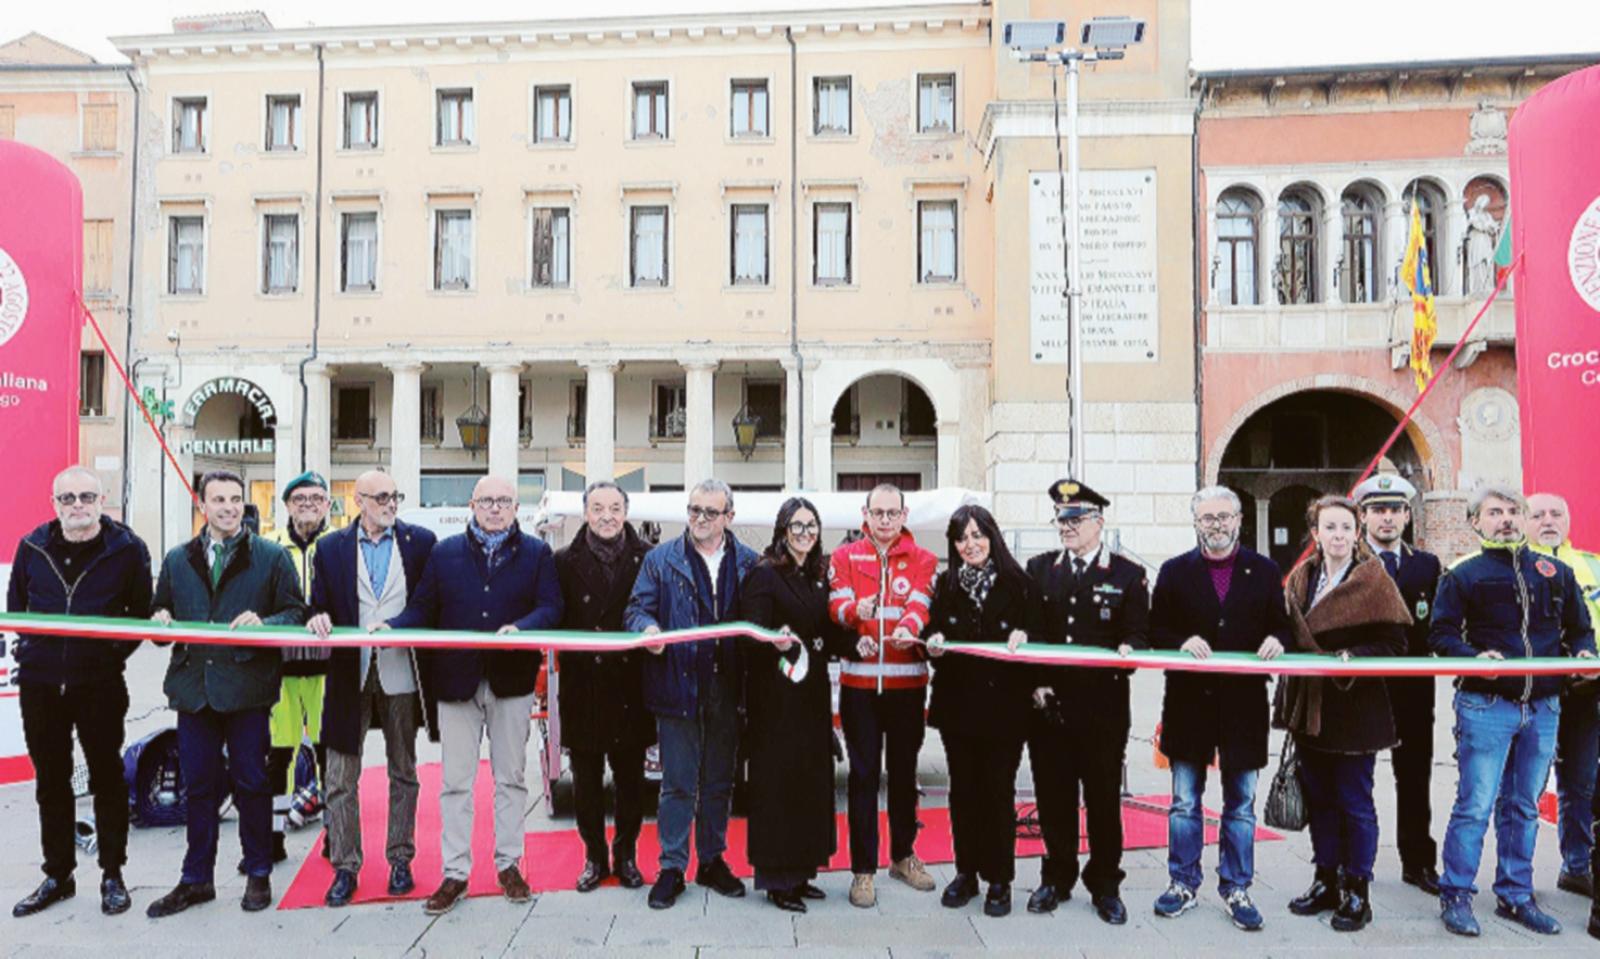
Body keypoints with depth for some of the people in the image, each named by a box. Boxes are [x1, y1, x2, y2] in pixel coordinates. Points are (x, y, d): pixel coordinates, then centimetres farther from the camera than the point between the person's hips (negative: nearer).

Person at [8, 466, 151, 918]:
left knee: (107, 778, 6)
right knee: (51, 781, 13)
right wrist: (30, 646, 5)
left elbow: (143, 611, 1)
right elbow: (14, 605, 16)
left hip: (100, 684, -3)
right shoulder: (32, 547, 4)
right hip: (39, 682, 3)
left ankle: (112, 875, 18)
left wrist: (117, 651, -7)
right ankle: (57, 876, 26)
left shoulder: (128, 549, -5)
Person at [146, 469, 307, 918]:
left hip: (247, 685, -3)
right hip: (193, 684, 4)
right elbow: (159, 612, 19)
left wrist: (262, 622, -18)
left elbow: (295, 612, 0)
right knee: (198, 785, 11)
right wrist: (160, 621, -3)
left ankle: (258, 875, 19)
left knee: (251, 782, 5)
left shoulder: (272, 557, 2)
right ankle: (197, 879, 24)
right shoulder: (176, 559, 14)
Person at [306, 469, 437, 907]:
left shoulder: (421, 541, 2)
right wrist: (319, 619, -12)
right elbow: (320, 606, 9)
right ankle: (345, 867, 17)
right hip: (349, 673, 1)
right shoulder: (331, 547, 5)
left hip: (401, 673, 0)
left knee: (403, 774, 11)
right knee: (341, 779, 5)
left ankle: (400, 859, 24)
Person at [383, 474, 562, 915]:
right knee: (455, 781, 5)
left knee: (511, 777, 10)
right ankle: (455, 873, 15)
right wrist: (392, 628, -14)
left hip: (512, 678, 0)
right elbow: (422, 608, 5)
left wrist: (521, 627, -23)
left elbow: (550, 606, -5)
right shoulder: (445, 552, 7)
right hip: (456, 678, 1)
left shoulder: (536, 553, 3)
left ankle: (508, 864, 24)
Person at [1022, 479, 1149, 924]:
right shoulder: (1039, 569, 10)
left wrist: (1127, 652, -21)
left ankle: (1105, 884, 24)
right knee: (1053, 796, 10)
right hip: (1048, 704, 2)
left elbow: (1139, 637, 1)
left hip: (1103, 707, -2)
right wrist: (1035, 683, -3)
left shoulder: (1129, 575, 2)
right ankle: (1057, 877, 27)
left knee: (1104, 798, 7)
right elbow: (1028, 631, 8)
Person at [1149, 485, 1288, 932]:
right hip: (1189, 702, 0)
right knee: (1184, 803, 9)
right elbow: (1156, 631, 3)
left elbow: (1280, 627, 8)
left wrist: (1275, 641, -14)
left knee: (1240, 805, 10)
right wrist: (1183, 643, -16)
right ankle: (1183, 884, 22)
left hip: (1244, 703, 0)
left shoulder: (1265, 572, 5)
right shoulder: (1174, 572, 3)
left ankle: (1236, 888, 24)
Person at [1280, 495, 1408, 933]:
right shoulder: (1300, 578, 9)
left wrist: (1350, 658, -22)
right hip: (1308, 703, 5)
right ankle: (1326, 882, 26)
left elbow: (1394, 642, -9)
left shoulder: (1374, 579, -6)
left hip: (1356, 705, -5)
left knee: (1354, 802, 3)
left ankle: (1357, 892, 16)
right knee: (1319, 798, 13)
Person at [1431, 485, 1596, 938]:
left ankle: (1515, 896, 25)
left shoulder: (1555, 572, 12)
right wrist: (1475, 657, -20)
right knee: (1476, 805, -3)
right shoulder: (1463, 574, 0)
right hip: (1485, 705, -4)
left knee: (1524, 806, 13)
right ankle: (1455, 895, 8)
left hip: (1542, 708, 4)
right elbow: (1441, 634, -3)